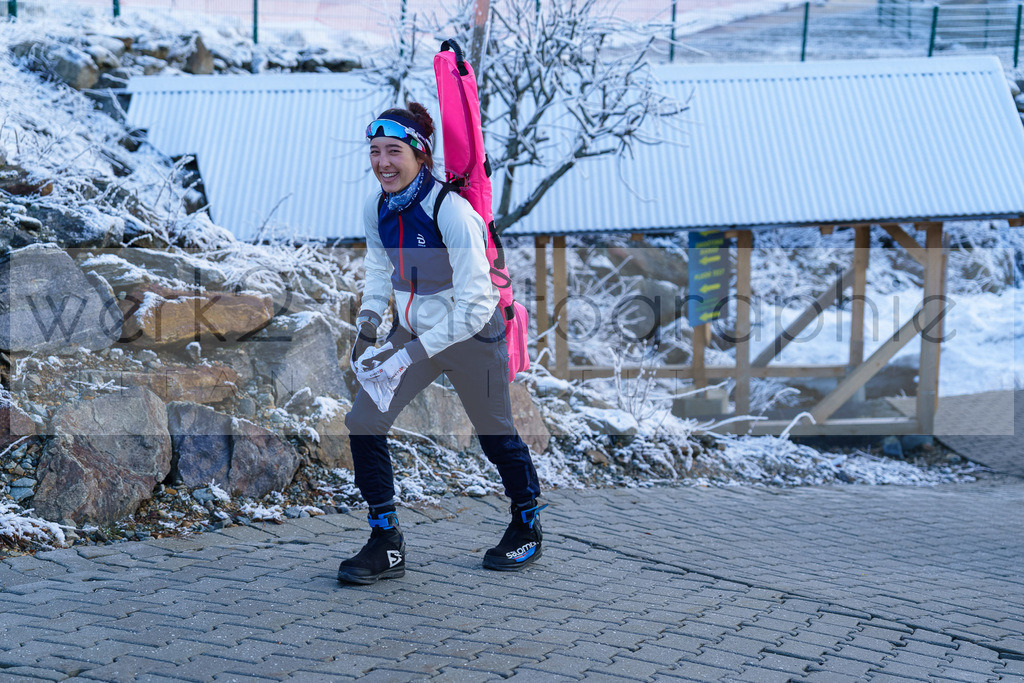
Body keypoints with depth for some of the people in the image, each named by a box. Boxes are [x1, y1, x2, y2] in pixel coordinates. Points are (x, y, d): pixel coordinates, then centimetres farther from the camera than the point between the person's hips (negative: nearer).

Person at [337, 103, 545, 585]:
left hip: (471, 337, -5)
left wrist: (412, 353, -32)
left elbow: (476, 304, -29)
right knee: (362, 423, -8)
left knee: (496, 436, 13)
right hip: (412, 331, 6)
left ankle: (527, 527, 40)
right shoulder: (375, 208, -8)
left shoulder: (451, 210, -28)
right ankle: (386, 545, 4)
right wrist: (367, 328, -5)